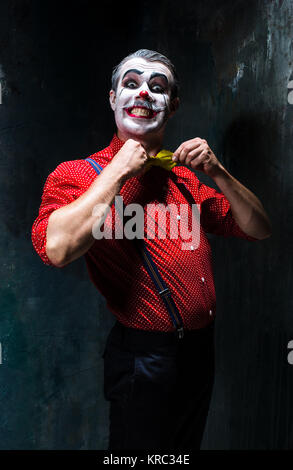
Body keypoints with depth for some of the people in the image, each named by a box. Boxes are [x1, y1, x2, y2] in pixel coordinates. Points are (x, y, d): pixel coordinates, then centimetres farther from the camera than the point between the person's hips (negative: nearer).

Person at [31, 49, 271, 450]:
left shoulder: (184, 178, 8)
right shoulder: (78, 174, -10)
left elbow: (258, 230, 8)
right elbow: (56, 247, -31)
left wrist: (216, 172, -7)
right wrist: (119, 170, -21)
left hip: (200, 353, 7)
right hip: (145, 359, -6)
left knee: (184, 449, 25)